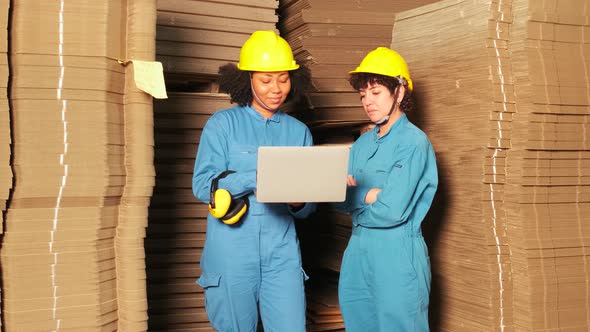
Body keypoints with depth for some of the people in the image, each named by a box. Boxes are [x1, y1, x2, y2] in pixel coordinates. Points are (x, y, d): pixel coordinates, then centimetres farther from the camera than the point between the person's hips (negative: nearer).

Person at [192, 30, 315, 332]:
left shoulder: (298, 131, 11)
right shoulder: (223, 124, 2)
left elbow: (308, 208, 11)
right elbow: (203, 186, -9)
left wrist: (298, 202, -12)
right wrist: (257, 178, -21)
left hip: (281, 253, 2)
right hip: (232, 253, -2)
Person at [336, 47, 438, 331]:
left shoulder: (413, 142, -11)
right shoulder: (362, 143, 11)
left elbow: (392, 211, -19)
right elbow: (340, 200, 5)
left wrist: (356, 197, -4)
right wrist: (368, 195, -14)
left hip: (397, 254, -7)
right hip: (357, 252, 7)